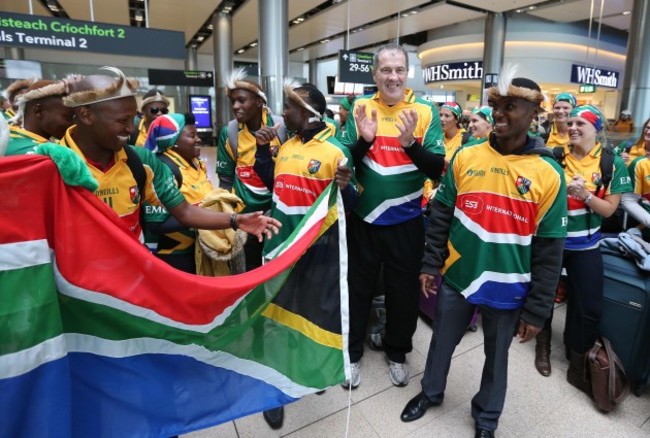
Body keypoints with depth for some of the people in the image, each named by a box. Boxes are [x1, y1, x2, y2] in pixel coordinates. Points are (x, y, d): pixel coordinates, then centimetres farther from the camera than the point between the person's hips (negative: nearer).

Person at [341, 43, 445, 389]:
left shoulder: (425, 112, -4)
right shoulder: (360, 108, 0)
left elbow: (437, 170, -9)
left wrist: (410, 143, -25)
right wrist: (364, 140, -22)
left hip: (405, 221, 0)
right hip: (363, 218, 1)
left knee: (403, 290, 13)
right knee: (358, 287, 13)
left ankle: (397, 353, 37)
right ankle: (352, 353, 34)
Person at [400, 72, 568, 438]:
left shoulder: (549, 174, -10)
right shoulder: (466, 157, -4)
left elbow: (549, 251, -7)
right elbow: (441, 216, 2)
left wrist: (537, 310, -6)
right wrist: (430, 265, -1)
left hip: (507, 290, -1)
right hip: (456, 278, 2)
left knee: (497, 357, 19)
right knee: (442, 342, 19)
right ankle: (431, 393, 48)